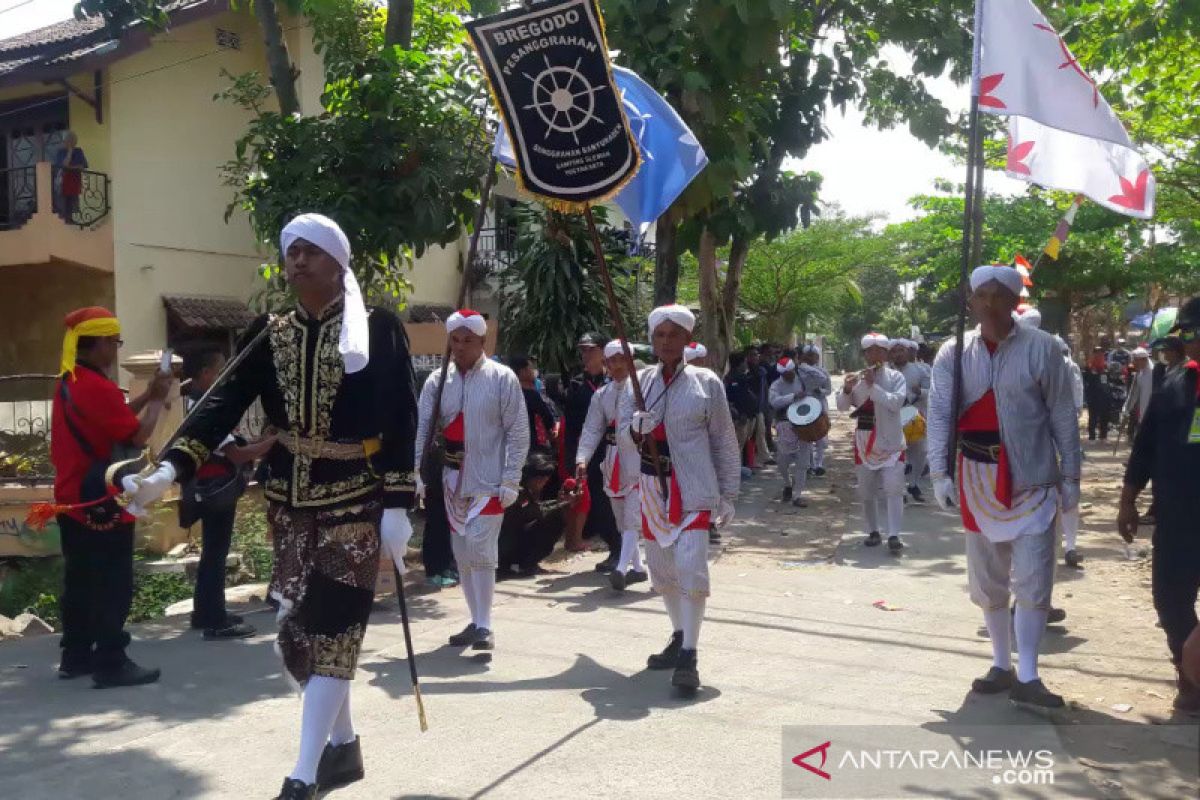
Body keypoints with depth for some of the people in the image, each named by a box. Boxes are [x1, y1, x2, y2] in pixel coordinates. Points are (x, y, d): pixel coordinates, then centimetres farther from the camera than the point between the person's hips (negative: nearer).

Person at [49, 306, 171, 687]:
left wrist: (145, 396, 10)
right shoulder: (97, 386, -18)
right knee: (113, 587, -4)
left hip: (73, 501, 10)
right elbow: (138, 435, -17)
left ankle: (76, 656, 22)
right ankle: (111, 663, -1)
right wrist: (158, 399, -5)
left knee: (80, 583, 15)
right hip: (101, 504, -10)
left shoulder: (69, 382, 12)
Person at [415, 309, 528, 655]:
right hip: (453, 477, 5)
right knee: (462, 553, 11)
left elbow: (517, 432, -6)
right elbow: (422, 428, -1)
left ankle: (484, 626, -3)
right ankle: (476, 621, 23)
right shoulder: (437, 381, 4)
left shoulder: (502, 378, -6)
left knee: (480, 549, -12)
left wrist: (511, 480, -12)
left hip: (489, 479, -5)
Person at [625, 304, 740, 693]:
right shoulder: (640, 380, 8)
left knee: (691, 566, -14)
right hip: (652, 487, 5)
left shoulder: (706, 382, -1)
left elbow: (724, 442, 2)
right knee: (661, 568, 14)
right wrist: (636, 429, -15)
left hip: (693, 489, -4)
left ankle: (689, 657, -9)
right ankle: (679, 637, 33)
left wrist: (728, 495, 1)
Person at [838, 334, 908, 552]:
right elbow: (842, 406, -3)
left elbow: (896, 403, -19)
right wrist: (847, 389, -23)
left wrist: (873, 385, -25)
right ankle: (873, 532, 21)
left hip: (890, 442, -3)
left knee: (893, 489, -11)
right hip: (864, 442, 3)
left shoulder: (896, 377, -3)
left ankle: (894, 535, -12)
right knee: (866, 491, 9)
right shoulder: (857, 378, 4)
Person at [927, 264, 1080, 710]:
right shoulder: (953, 353, 2)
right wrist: (939, 472, -10)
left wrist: (1070, 475, -3)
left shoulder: (1042, 349, -4)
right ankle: (1002, 667, 26)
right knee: (988, 581, 12)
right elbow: (939, 414, -2)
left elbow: (1063, 415, -2)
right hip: (978, 481, 3)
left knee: (1032, 581, -4)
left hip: (1032, 481, -3)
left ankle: (1027, 678, 3)